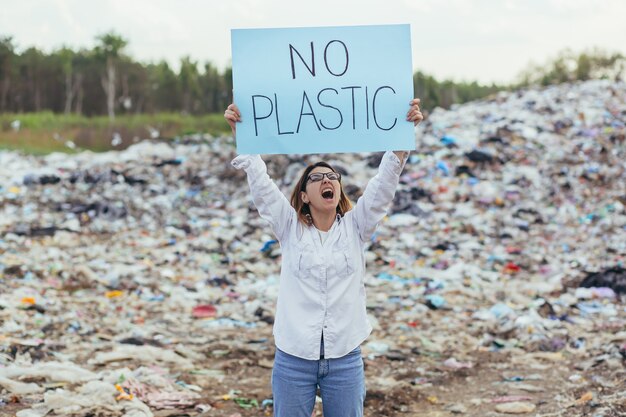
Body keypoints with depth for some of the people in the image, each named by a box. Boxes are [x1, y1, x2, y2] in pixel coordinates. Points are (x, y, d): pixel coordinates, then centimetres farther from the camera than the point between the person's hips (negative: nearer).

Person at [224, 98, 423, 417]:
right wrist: (240, 134, -18)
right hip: (293, 358, -1)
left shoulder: (355, 227, 4)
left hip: (345, 358, 1)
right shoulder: (290, 227, 3)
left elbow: (384, 182, -6)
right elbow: (260, 185, -7)